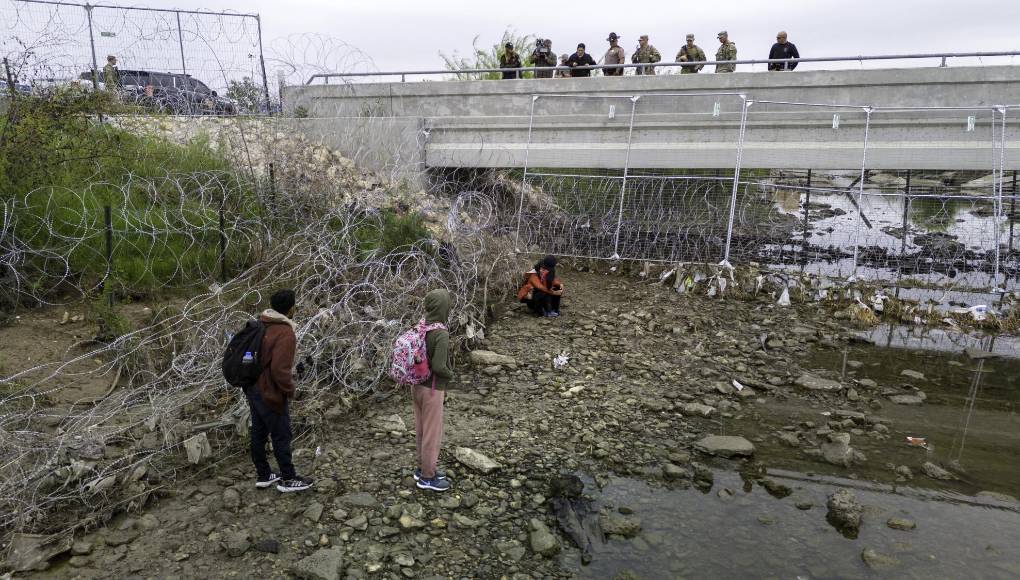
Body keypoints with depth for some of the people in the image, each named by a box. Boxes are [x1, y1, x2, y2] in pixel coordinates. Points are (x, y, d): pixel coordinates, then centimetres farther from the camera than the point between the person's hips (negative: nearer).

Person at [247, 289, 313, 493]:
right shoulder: (285, 334, -23)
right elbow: (280, 369, -27)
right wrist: (290, 390, -12)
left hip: (253, 390, 9)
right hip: (271, 394, -9)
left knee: (258, 433, 17)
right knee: (281, 437, 5)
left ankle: (263, 475, 30)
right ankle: (288, 479, 16)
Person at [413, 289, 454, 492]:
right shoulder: (441, 334, -24)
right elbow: (438, 366, -28)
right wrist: (450, 375, -7)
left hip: (417, 385, 8)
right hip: (432, 389, -8)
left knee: (421, 429, 19)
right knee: (432, 432, 7)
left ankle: (423, 467, 34)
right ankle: (427, 477, 19)